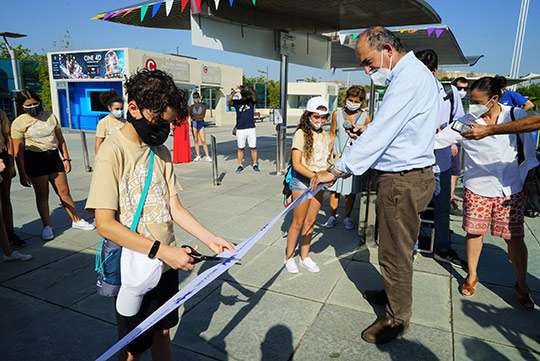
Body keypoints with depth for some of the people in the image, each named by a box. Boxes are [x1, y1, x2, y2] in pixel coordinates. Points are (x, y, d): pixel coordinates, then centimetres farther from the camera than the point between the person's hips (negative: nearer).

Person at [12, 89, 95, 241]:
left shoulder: (50, 116, 7)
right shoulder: (19, 123, -4)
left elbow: (60, 139, 13)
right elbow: (18, 151, -6)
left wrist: (66, 158, 7)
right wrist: (22, 174, -9)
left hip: (54, 157, 3)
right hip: (35, 160, -3)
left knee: (64, 192, 6)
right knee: (42, 195, 4)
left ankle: (76, 220, 18)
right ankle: (47, 227, 17)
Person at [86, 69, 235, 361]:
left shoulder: (161, 151, 3)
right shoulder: (112, 152, -18)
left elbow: (174, 207, 4)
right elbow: (105, 224, -22)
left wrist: (210, 238, -7)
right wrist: (162, 250, -28)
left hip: (167, 264, 6)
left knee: (163, 330, 23)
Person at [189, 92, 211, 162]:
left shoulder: (203, 105, 2)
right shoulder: (191, 106, 10)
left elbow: (203, 116, -7)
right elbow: (190, 116, 8)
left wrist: (194, 116, -7)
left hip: (201, 123, -2)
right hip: (194, 123, 2)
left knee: (203, 140, -9)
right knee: (196, 140, 2)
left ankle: (207, 156, -6)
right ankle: (198, 156, 9)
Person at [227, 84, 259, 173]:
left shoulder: (251, 100, 8)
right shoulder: (237, 102, 8)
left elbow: (255, 94, -13)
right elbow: (228, 100, -11)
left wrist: (249, 87, -33)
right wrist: (234, 91, -28)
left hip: (251, 128, 0)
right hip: (240, 129, 0)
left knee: (253, 148, 3)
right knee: (240, 148, 6)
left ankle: (255, 165, 14)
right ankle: (240, 165, 14)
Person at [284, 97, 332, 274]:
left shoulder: (325, 136, 9)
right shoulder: (301, 134, -12)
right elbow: (296, 164, -17)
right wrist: (316, 176, -25)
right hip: (302, 180, -6)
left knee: (311, 221, 11)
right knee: (298, 222, 2)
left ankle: (304, 257, 24)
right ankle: (289, 257, 18)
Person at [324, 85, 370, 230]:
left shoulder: (365, 117, 0)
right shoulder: (337, 113, 2)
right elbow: (332, 135, 7)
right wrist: (330, 152, 2)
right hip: (337, 156, 1)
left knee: (351, 190, 6)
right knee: (334, 188, 6)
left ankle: (347, 217, 23)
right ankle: (332, 216, 20)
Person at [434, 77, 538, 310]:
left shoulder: (517, 115, 0)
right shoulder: (466, 123, -4)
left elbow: (528, 152, 8)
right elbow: (437, 140, -5)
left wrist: (530, 180, 9)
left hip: (511, 188, 0)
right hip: (477, 188, 0)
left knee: (514, 237, 4)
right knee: (474, 232, 6)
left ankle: (521, 285, 25)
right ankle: (472, 276, 28)